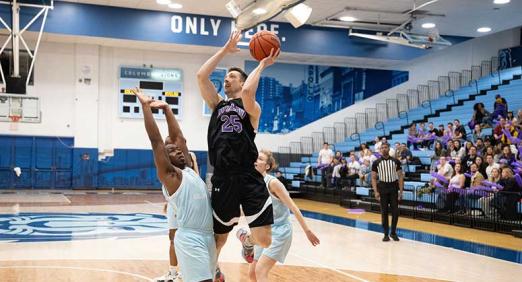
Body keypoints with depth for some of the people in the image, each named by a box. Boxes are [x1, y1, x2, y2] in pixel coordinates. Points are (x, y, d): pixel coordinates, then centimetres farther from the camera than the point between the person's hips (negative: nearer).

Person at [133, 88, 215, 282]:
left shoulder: (188, 170, 15)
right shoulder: (168, 174, -4)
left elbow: (178, 136, 18)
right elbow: (156, 140, -11)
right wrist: (146, 106, -11)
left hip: (208, 235, 8)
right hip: (190, 238, -8)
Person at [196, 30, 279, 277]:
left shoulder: (252, 108, 6)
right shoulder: (217, 104, 16)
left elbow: (247, 92, -19)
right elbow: (201, 76, 2)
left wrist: (262, 65, -7)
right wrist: (226, 49, 7)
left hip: (249, 177, -2)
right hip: (223, 179, 2)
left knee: (264, 240, -8)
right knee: (219, 237, 13)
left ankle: (246, 239, 30)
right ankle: (212, 268, 46)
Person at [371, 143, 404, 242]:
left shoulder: (395, 161, 3)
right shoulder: (376, 163, 2)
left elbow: (400, 177, 3)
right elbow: (374, 178, 2)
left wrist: (401, 191, -4)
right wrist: (376, 192, -8)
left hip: (394, 188, 1)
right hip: (382, 188, 0)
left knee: (395, 211, 0)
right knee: (384, 212, 3)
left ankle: (393, 232, 16)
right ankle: (386, 234, 11)